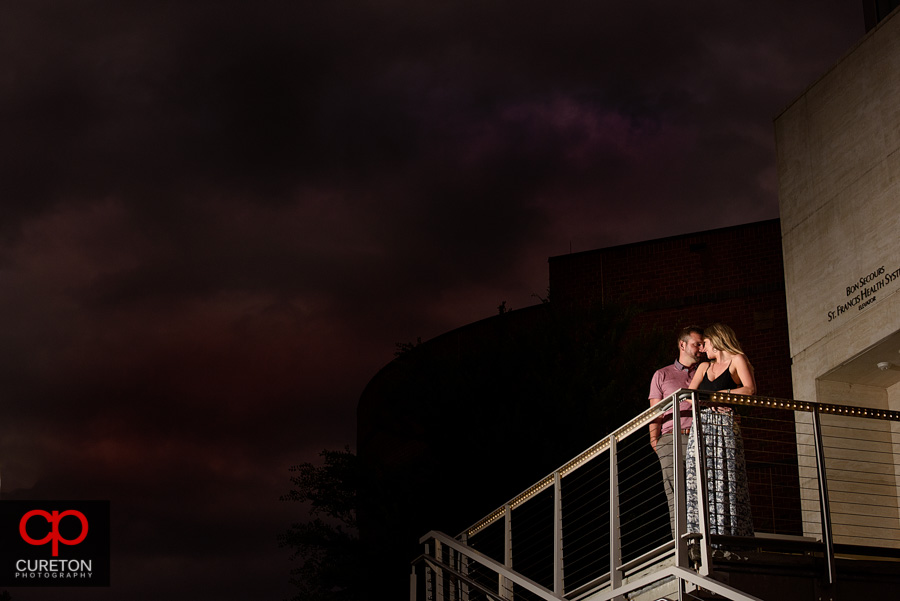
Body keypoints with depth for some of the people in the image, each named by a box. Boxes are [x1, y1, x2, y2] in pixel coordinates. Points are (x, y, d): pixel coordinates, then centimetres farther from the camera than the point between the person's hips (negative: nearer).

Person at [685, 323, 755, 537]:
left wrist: (719, 394, -5)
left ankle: (731, 535, -13)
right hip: (701, 424, 5)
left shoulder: (737, 360, 9)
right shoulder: (704, 367, 25)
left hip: (725, 425, -5)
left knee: (725, 479, -12)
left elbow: (750, 389, -6)